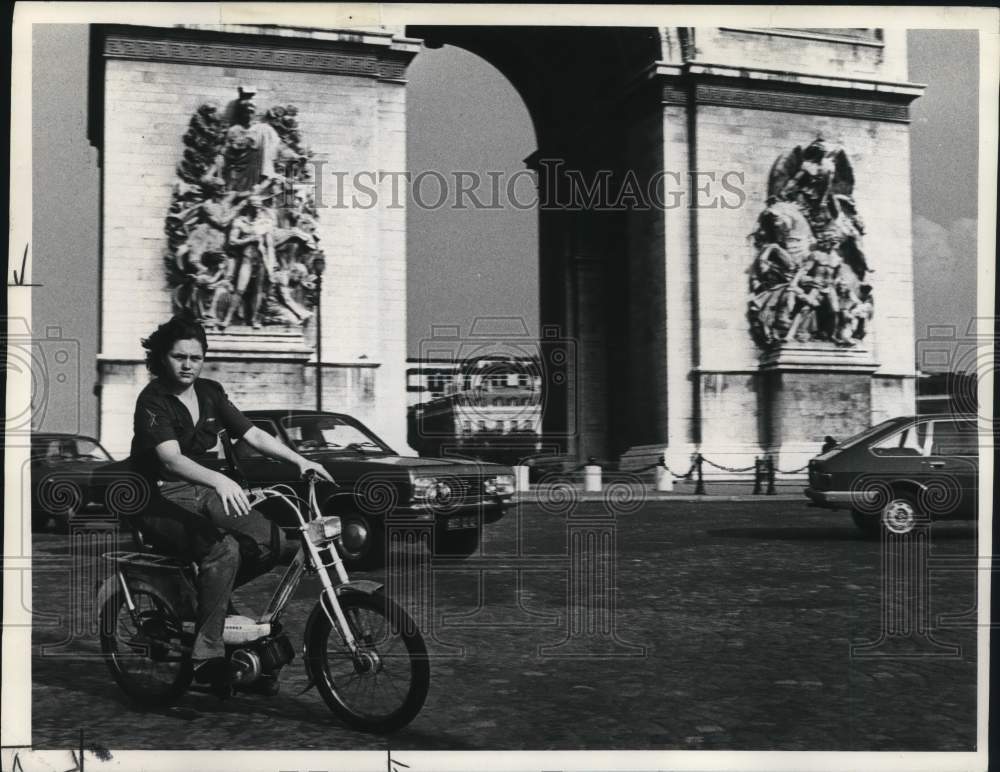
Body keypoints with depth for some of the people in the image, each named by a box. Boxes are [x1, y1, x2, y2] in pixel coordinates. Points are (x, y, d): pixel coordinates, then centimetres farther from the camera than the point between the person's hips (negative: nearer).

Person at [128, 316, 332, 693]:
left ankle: (208, 594, 4)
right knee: (223, 549, -33)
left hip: (203, 494, 7)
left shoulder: (210, 393, 7)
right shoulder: (153, 400, -14)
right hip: (162, 501, -7)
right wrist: (219, 481, -46)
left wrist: (300, 460, -9)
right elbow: (171, 459, -29)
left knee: (272, 538, -14)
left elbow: (253, 434, 5)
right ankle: (206, 655, -28)